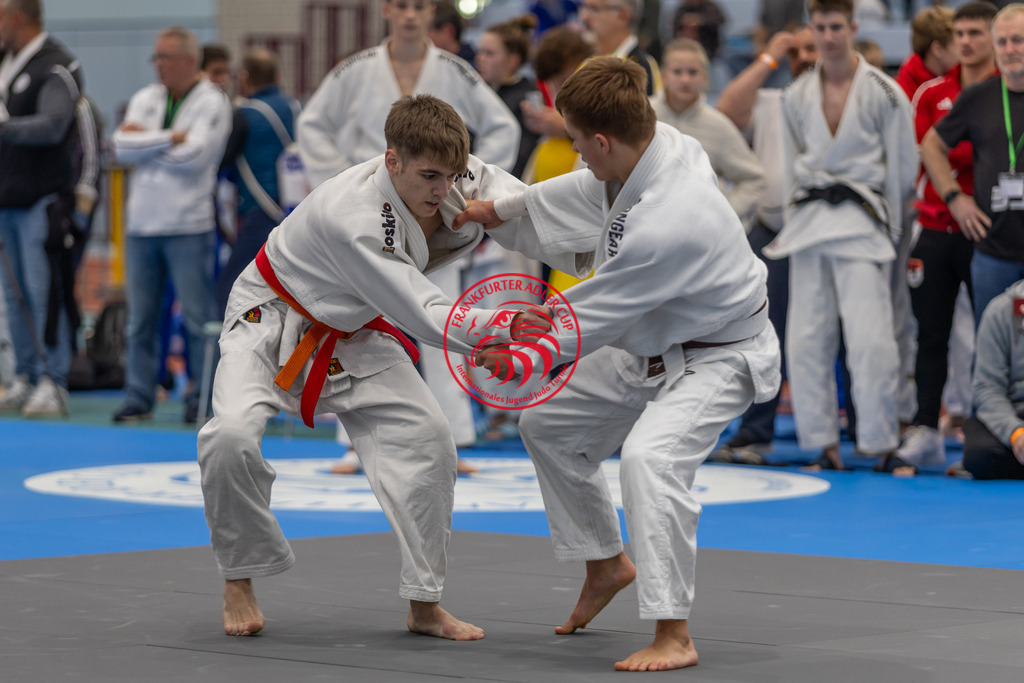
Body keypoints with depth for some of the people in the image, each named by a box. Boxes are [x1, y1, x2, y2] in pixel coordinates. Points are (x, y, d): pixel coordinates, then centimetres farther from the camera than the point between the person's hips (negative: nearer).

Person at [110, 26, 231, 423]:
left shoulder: (212, 103, -2)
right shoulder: (145, 100, 14)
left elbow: (194, 156, -16)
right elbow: (122, 148, 0)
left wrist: (144, 140, -6)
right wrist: (169, 138, -10)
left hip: (188, 226, -5)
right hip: (142, 223, 5)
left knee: (198, 317, -3)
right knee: (140, 318, 6)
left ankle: (205, 397, 4)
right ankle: (139, 396, 12)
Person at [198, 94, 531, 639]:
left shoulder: (438, 174, -18)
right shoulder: (351, 217, -39)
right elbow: (423, 317, -40)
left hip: (352, 336, 7)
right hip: (271, 321, -7)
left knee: (425, 437, -7)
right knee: (231, 436, -29)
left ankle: (425, 604, 4)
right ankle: (239, 584, -5)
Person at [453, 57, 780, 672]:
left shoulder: (665, 226, -39)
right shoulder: (660, 143, -14)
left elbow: (590, 319, -27)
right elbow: (588, 190, 9)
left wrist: (514, 349, -11)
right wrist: (498, 210, 13)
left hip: (718, 357, -10)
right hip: (652, 349, 10)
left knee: (651, 453, -35)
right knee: (549, 427, 19)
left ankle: (674, 637, -29)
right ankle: (607, 564, 37)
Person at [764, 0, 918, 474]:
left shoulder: (883, 93, -2)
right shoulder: (796, 97, 10)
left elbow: (902, 166, 2)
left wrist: (888, 227, 5)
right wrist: (800, 216, 10)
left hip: (861, 222, -4)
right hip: (808, 226, 4)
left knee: (870, 339, -13)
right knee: (806, 341, 1)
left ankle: (883, 447, -5)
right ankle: (824, 447, 9)